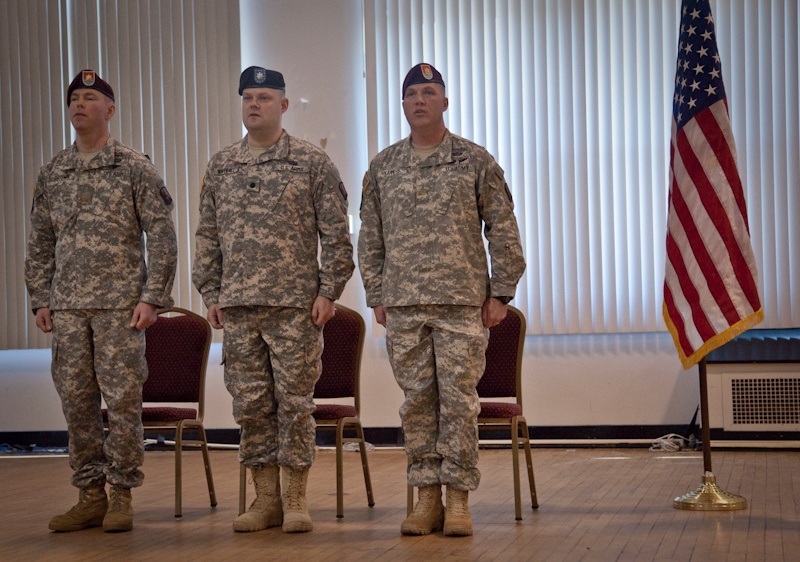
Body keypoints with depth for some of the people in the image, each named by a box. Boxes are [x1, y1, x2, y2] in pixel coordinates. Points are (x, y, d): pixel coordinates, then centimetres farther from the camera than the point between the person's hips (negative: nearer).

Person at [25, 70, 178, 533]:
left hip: (120, 304, -4)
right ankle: (90, 496, 15)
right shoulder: (53, 174, 13)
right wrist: (40, 299, 9)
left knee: (123, 400, -3)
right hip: (68, 307, 4)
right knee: (77, 401, 6)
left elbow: (162, 236, -4)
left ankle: (122, 497, 6)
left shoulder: (135, 168, -1)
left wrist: (152, 298, -11)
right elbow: (40, 243, 16)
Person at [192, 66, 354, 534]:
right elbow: (208, 235, 15)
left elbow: (336, 234, -1)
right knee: (251, 404, 6)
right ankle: (266, 498, 14)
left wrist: (328, 290, -7)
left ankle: (295, 500, 8)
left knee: (295, 401, -1)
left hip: (295, 305, -4)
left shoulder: (312, 162, 1)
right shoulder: (221, 166, 12)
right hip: (238, 306, 4)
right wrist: (211, 293, 8)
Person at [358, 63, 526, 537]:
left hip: (462, 303, -2)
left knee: (459, 399, -3)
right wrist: (376, 295, 7)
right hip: (404, 306, 3)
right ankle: (427, 496, 12)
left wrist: (501, 293, -3)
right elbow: (370, 237, 14)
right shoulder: (383, 167, 11)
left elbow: (503, 231, 2)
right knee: (417, 400, 4)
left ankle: (459, 499, 4)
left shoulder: (475, 161, 3)